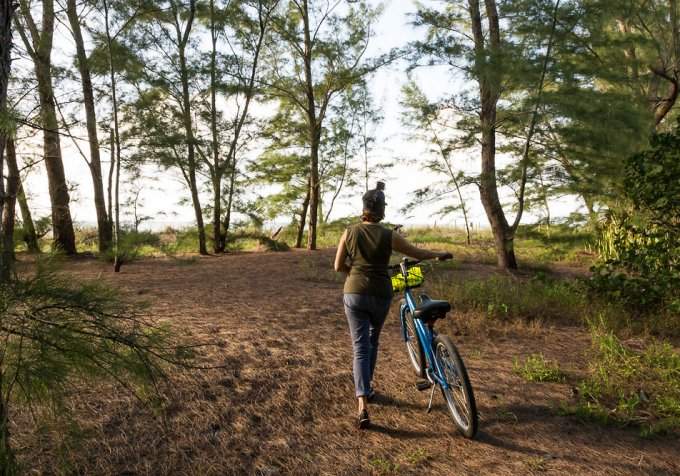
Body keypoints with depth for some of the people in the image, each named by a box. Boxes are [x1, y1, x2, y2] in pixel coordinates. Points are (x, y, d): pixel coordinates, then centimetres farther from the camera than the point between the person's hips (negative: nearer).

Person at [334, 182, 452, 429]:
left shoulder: (349, 232, -2)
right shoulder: (389, 236, -6)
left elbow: (338, 267, 3)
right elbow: (419, 254, 6)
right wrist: (440, 254, 24)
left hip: (354, 293, 0)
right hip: (380, 295, 0)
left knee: (360, 347, 1)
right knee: (372, 341, 24)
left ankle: (363, 406, -12)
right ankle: (367, 387, 38)